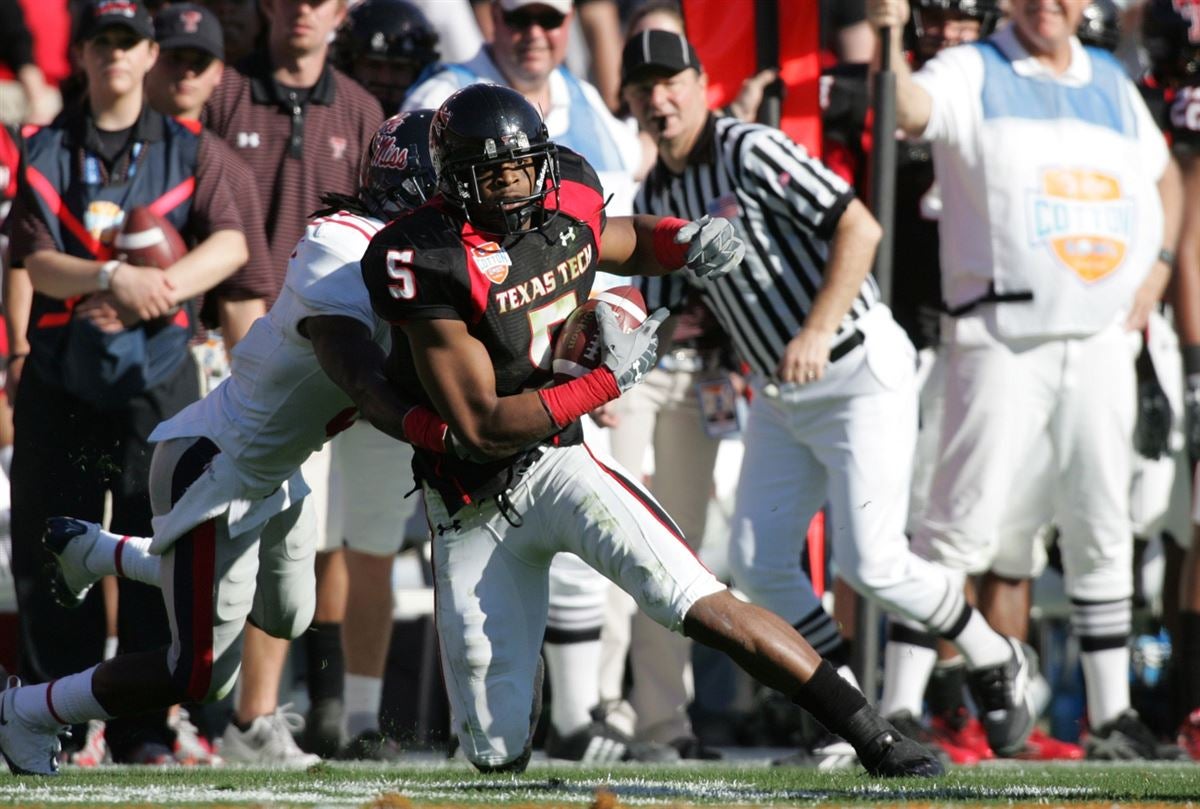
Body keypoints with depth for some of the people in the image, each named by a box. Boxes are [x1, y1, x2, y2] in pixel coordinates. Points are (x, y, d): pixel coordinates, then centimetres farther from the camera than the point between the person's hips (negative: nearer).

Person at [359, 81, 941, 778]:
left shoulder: (562, 208, -5)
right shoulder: (430, 265, -22)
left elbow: (627, 242, 21)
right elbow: (482, 426, -22)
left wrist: (689, 241, -2)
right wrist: (609, 381, -23)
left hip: (560, 460, 3)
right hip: (474, 505, -3)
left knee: (703, 605, -21)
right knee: (500, 755, 0)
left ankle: (879, 743, -19)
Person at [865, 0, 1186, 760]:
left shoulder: (1112, 83, 15)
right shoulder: (972, 75, -1)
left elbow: (1164, 176, 28)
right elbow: (909, 108, -22)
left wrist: (1159, 264, 12)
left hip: (1103, 335, 5)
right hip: (1003, 335, -5)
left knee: (1101, 531, 11)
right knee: (964, 524, -10)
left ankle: (1112, 716, 20)